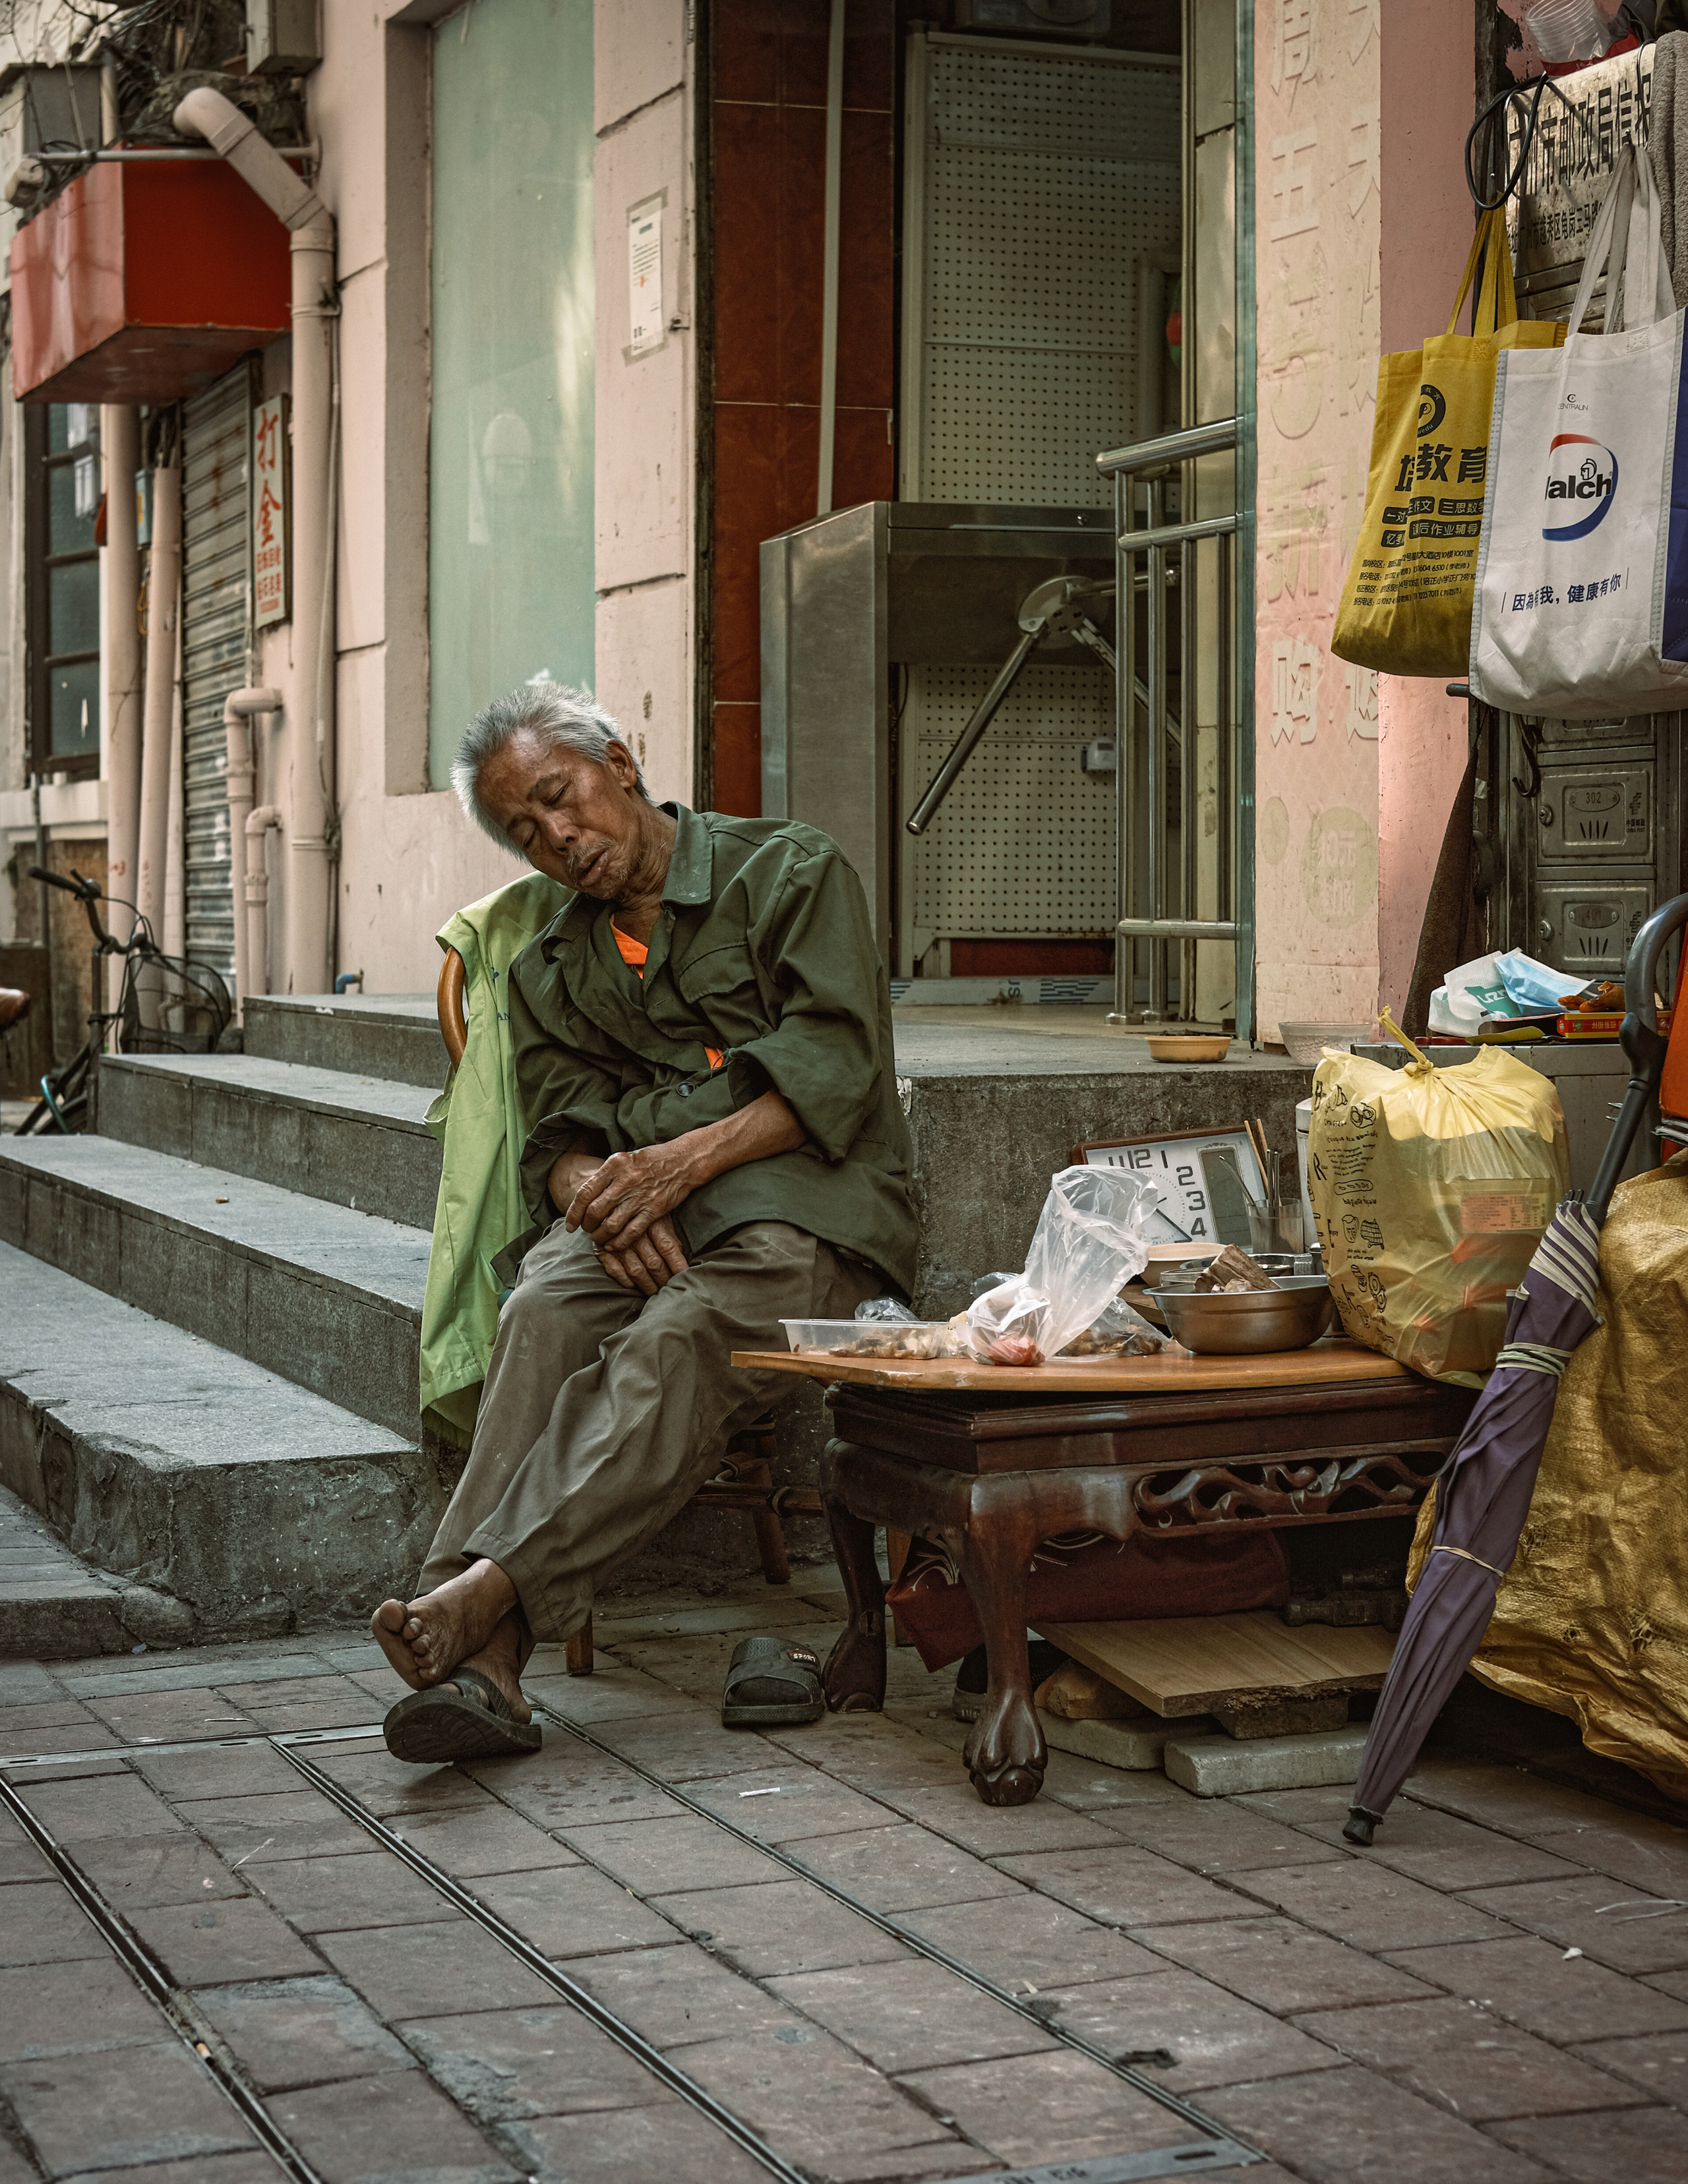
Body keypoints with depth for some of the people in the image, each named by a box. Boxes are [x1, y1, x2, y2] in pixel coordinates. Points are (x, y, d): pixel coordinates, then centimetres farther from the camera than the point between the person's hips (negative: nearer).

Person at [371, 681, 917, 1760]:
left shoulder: (793, 871, 6)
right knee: (545, 1314, -31)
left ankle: (486, 1588, -48)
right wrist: (599, 1193, -14)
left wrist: (682, 1162, -17)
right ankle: (485, 1660, -43)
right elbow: (558, 1138, 11)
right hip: (632, 1211, 3)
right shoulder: (551, 972, 23)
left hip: (801, 1200, -3)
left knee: (676, 1343, -35)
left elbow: (832, 1075, -5)